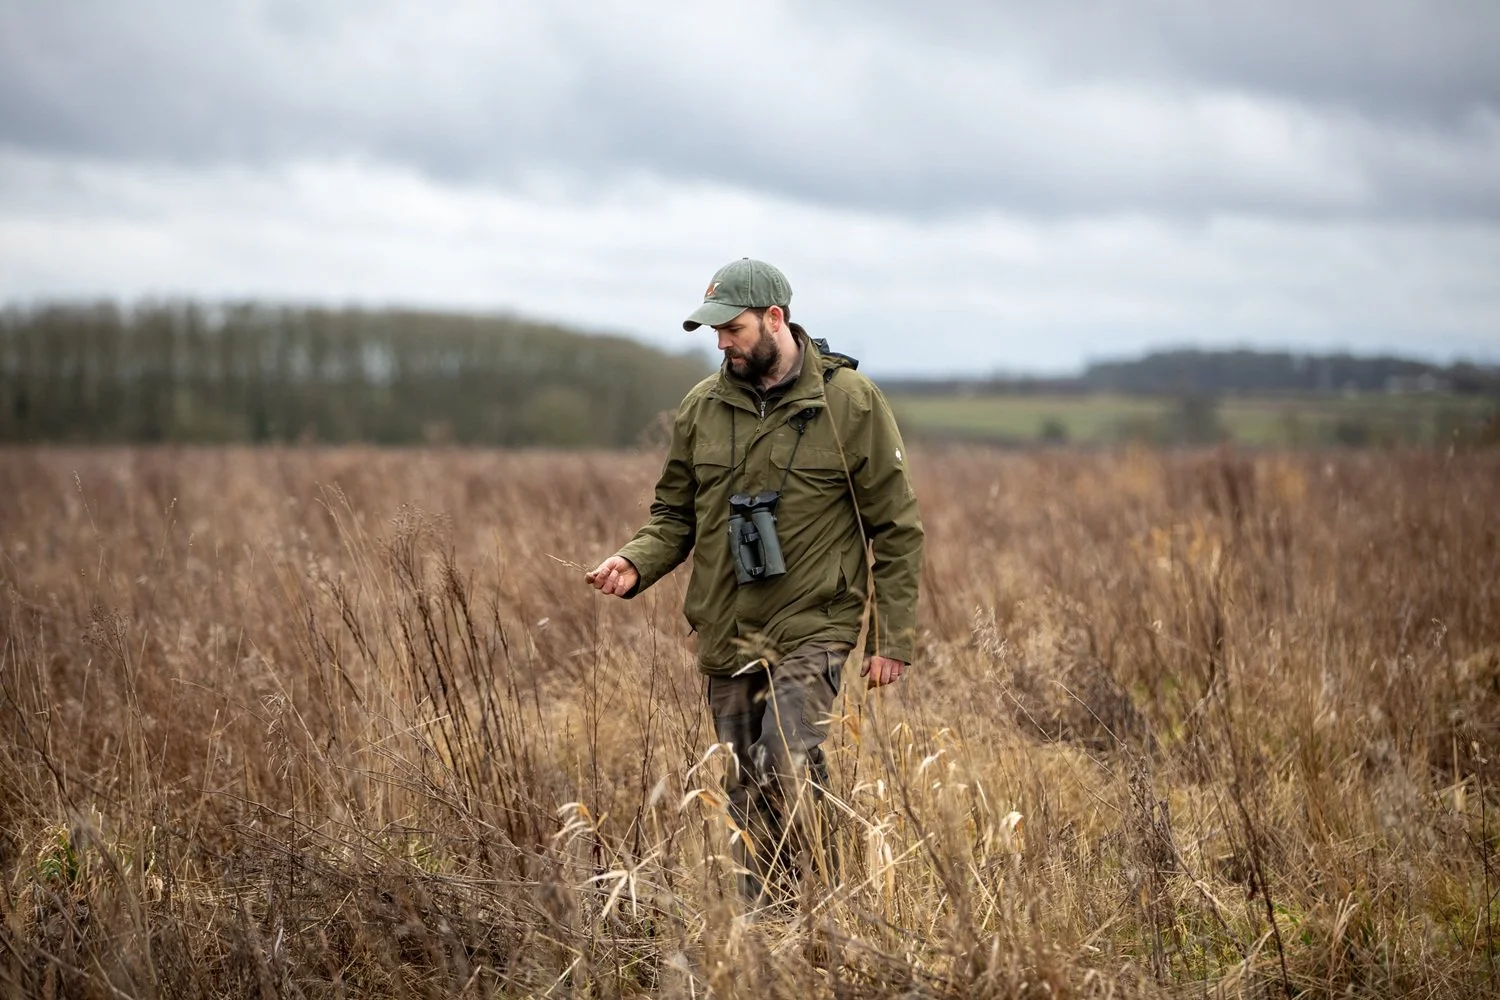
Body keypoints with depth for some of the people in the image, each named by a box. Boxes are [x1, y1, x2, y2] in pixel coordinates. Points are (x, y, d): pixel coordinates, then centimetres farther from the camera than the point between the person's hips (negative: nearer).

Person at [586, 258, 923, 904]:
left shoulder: (850, 402, -4)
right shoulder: (702, 408, 8)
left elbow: (895, 528, -1)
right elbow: (675, 515, 16)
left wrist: (892, 639, -4)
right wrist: (635, 564, -6)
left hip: (813, 630, -5)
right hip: (727, 635, 5)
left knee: (787, 763, -22)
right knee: (745, 796, 8)